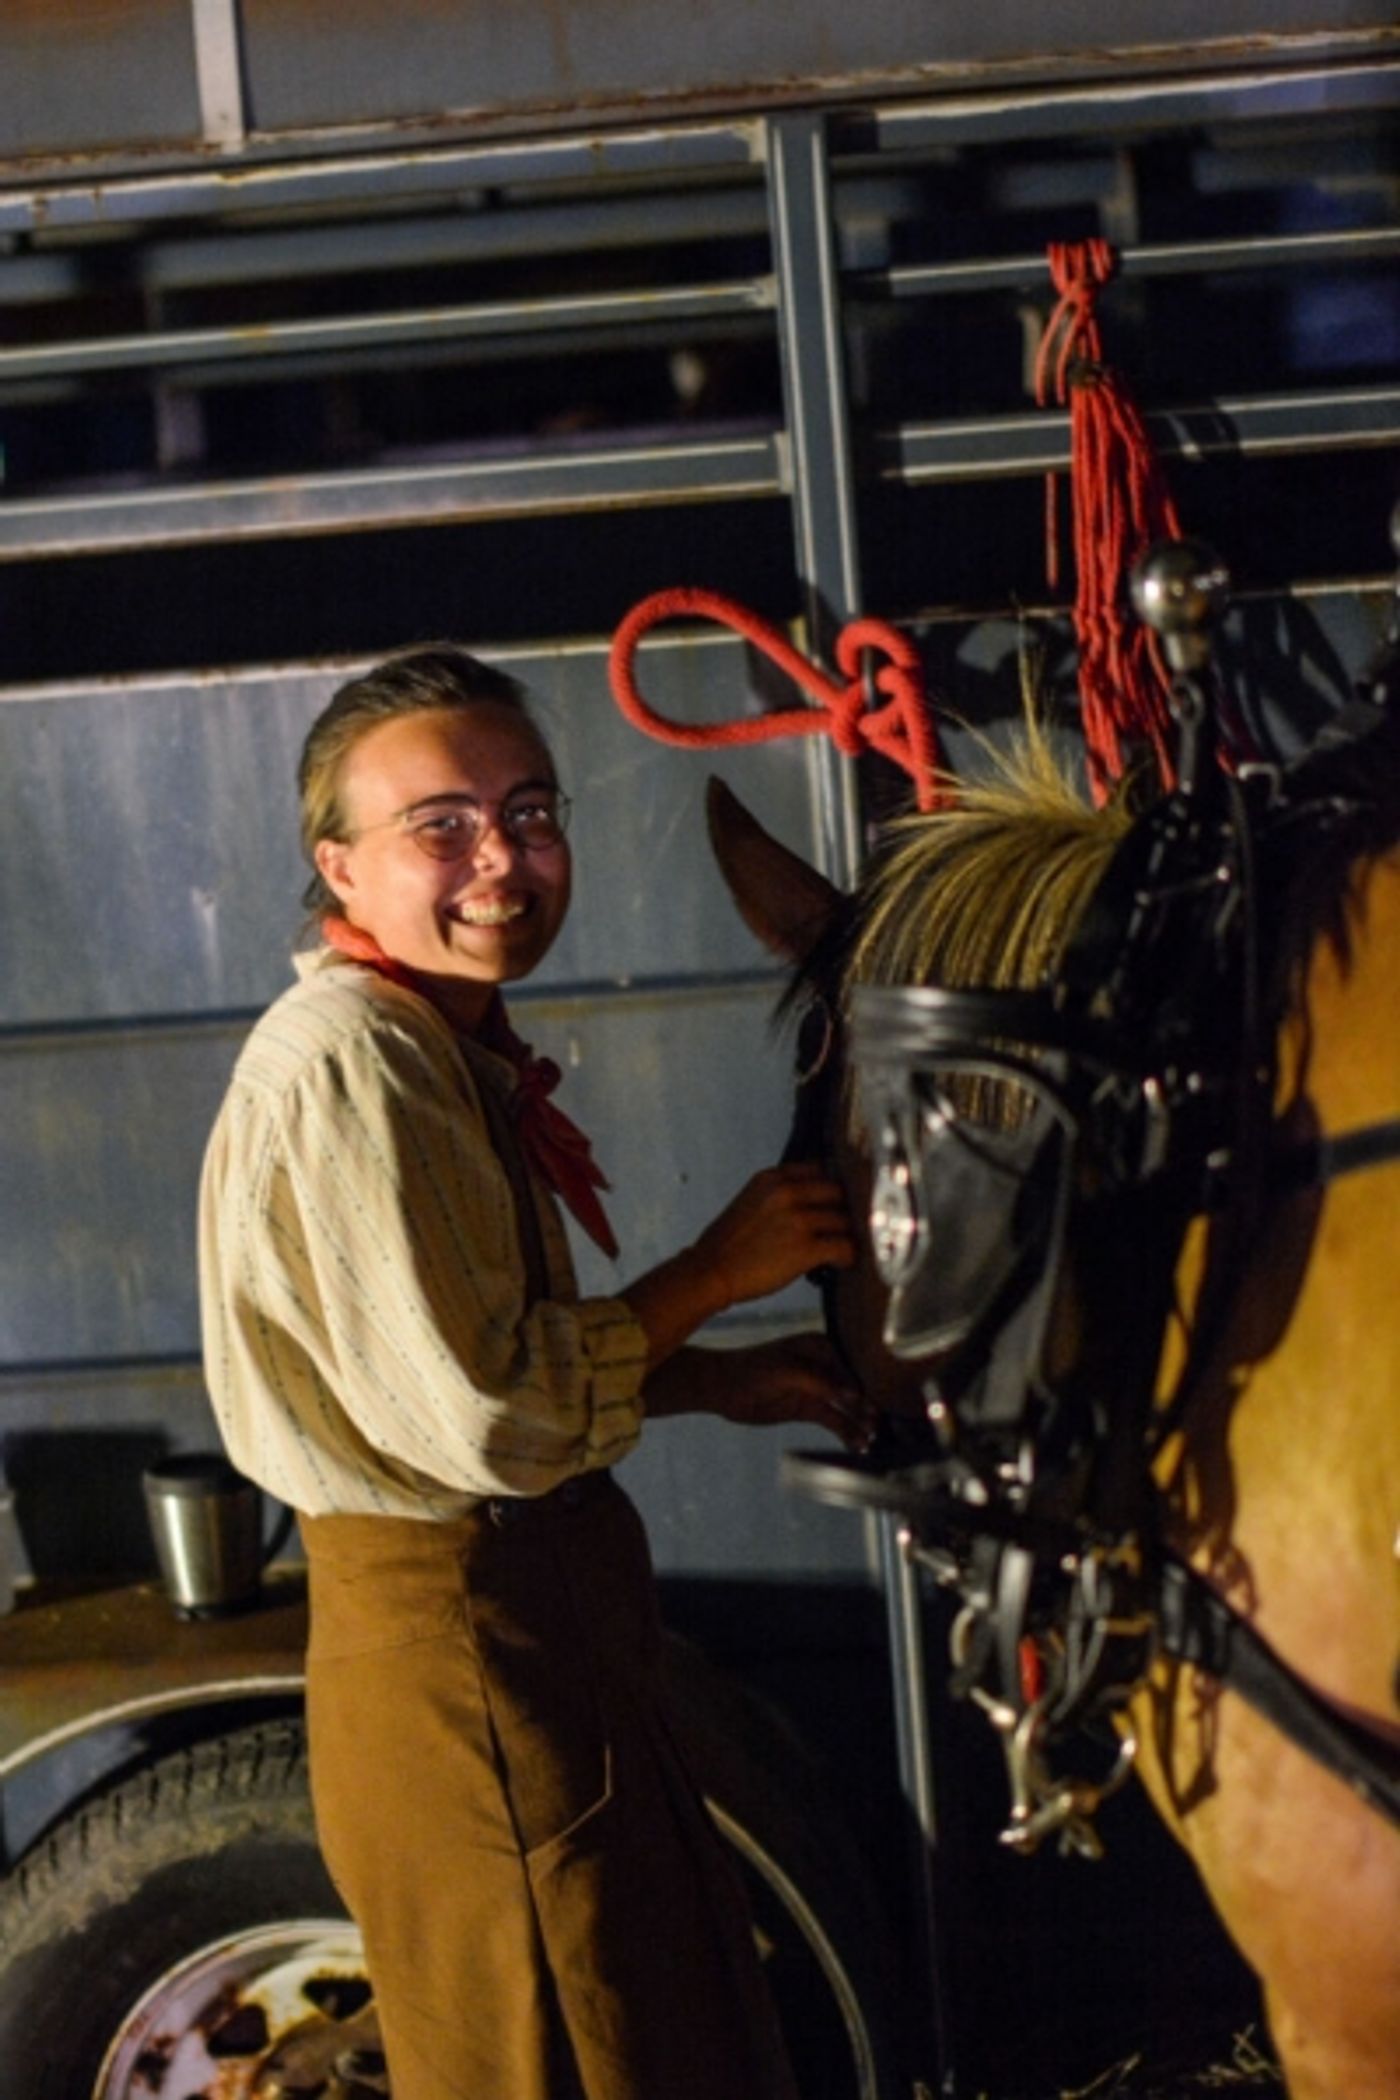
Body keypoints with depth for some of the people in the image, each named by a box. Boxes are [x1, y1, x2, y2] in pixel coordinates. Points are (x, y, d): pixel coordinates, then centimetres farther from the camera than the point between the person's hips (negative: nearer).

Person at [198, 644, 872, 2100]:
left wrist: (724, 1381, 7)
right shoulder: (346, 1063, -21)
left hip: (551, 1610, 10)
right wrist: (714, 1275, -15)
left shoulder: (446, 1047, 11)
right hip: (457, 1637, -10)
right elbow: (479, 1417, -26)